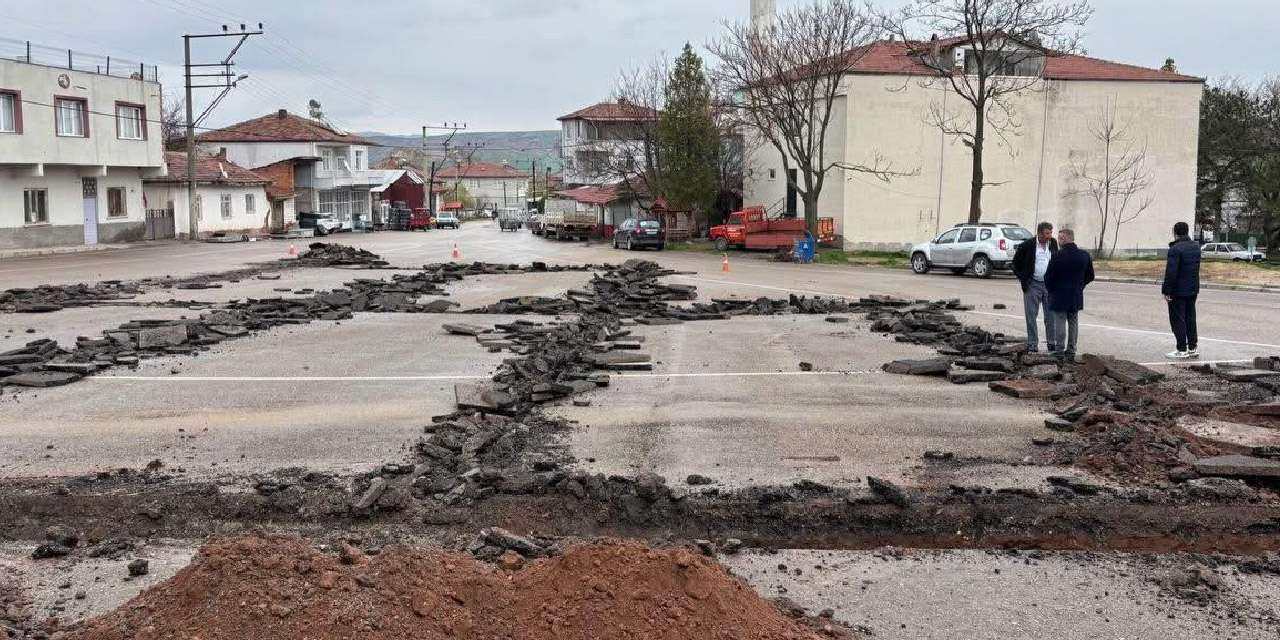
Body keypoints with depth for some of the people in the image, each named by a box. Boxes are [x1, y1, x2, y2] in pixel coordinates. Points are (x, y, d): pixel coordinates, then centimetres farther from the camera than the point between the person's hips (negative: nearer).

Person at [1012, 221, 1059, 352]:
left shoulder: (1053, 243, 3)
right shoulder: (1028, 245, -8)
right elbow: (1016, 262, 2)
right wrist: (1022, 278, -3)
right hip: (1032, 285, -3)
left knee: (1051, 316, 5)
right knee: (1031, 316, 2)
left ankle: (1052, 343, 15)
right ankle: (1032, 344, 10)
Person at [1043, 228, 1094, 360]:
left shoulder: (1057, 256, -17)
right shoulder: (1085, 255, 0)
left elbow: (1048, 276, -12)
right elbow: (1090, 276, 8)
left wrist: (1050, 289, 5)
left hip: (1059, 296, -5)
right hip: (1076, 296, 5)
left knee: (1060, 323, 2)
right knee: (1073, 322, 13)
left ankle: (1060, 352, 1)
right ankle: (1071, 352, 18)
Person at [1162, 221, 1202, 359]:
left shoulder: (1175, 249, -19)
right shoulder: (1196, 247, 9)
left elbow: (1171, 272, -21)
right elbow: (1196, 268, 15)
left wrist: (1166, 291, -17)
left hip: (1178, 291, -8)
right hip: (1193, 289, 8)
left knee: (1178, 320, -1)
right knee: (1190, 318, 15)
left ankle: (1182, 350, 0)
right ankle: (1193, 348, 19)